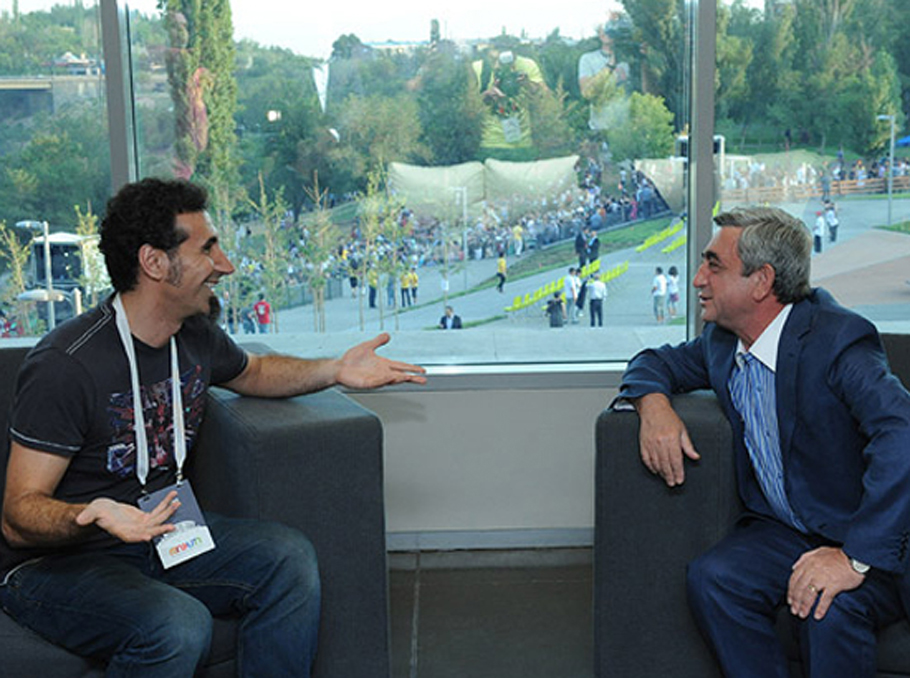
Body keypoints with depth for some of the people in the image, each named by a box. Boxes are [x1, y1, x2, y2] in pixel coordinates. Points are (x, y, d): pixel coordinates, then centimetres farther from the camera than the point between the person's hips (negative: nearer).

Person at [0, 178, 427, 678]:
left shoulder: (196, 335, 1)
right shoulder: (66, 365, -23)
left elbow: (251, 372, 26)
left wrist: (336, 371, 9)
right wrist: (94, 517, -43)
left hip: (159, 526, 7)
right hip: (56, 563, -7)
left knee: (288, 556, -13)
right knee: (178, 626, -33)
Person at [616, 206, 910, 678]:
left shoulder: (836, 339, -21)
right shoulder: (722, 340, 3)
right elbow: (658, 361, 20)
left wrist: (855, 557, -38)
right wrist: (653, 403, -5)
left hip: (869, 538, -6)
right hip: (781, 529, 6)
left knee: (828, 606, -34)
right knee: (711, 579, -23)